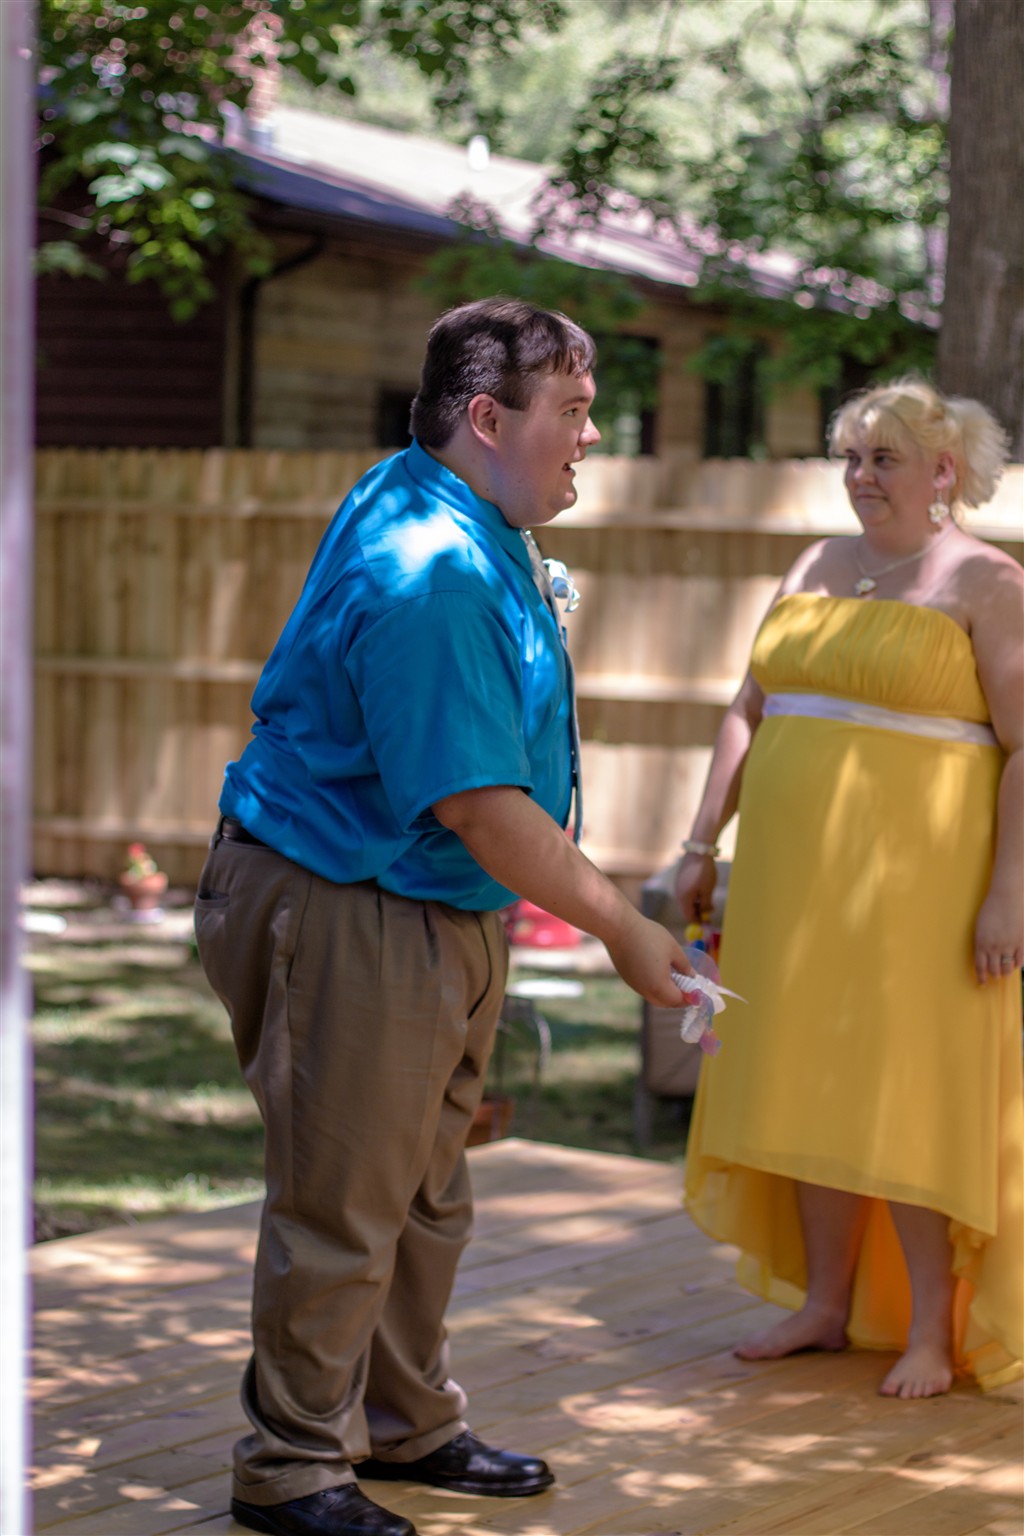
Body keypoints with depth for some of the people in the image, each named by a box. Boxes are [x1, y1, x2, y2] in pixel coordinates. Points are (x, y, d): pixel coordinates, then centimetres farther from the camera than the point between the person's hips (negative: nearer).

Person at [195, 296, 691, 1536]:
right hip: (344, 916, -11)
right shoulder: (428, 576, -27)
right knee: (343, 1205, -1)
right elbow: (480, 808, -28)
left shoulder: (475, 533, 7)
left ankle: (406, 1426, 34)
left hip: (441, 913, 11)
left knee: (425, 1195, 20)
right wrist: (622, 929, -19)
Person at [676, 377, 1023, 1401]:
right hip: (796, 872, 6)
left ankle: (932, 1330, 5)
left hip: (916, 875, -6)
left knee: (913, 1093, -4)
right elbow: (748, 712, 16)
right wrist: (702, 843, 9)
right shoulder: (817, 569, 14)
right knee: (811, 1084, 9)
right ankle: (826, 1305, 18)